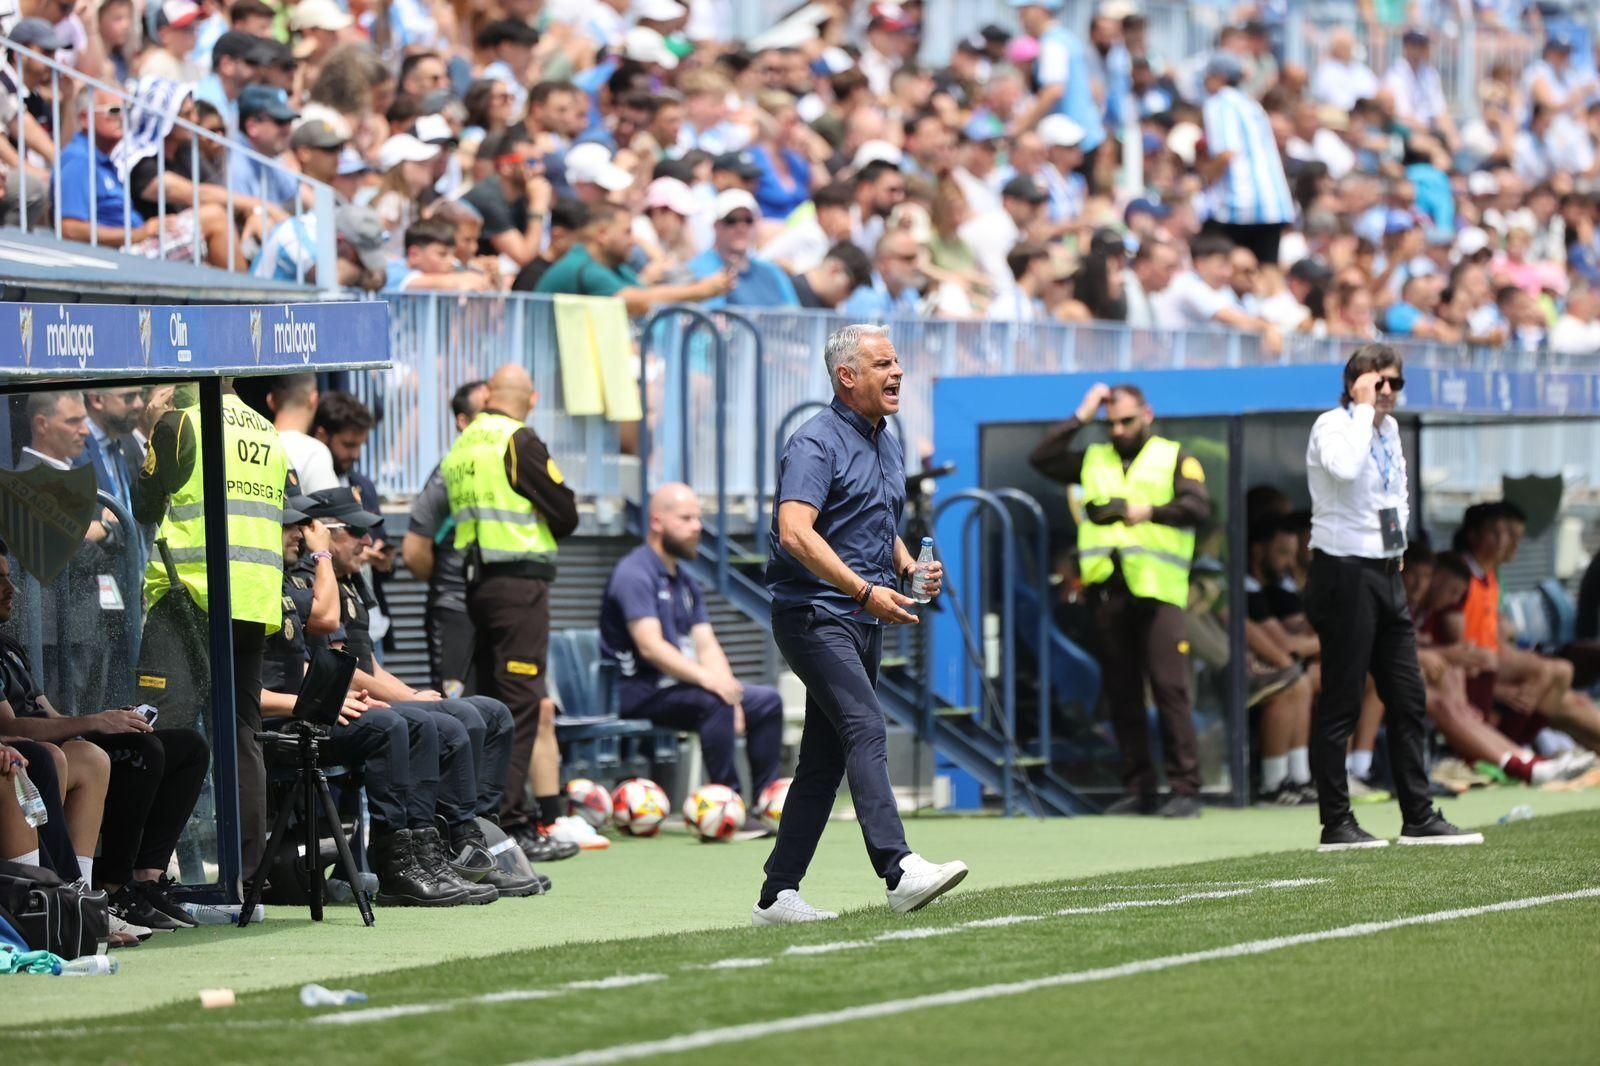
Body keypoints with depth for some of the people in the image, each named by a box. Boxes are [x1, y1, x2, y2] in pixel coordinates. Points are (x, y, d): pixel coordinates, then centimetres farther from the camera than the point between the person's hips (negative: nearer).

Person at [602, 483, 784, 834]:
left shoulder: (684, 582, 18)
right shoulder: (635, 574, -12)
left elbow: (706, 646, 9)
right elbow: (650, 646, -25)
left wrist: (729, 691, -9)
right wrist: (705, 677, -36)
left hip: (678, 685, 9)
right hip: (639, 692, -9)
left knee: (767, 700, 3)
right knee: (713, 701, -33)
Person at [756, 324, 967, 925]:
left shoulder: (887, 446, 17)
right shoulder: (817, 442, -12)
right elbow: (796, 532, -24)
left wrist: (908, 568, 9)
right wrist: (866, 590, -29)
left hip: (864, 622, 9)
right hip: (813, 612, -9)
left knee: (824, 761, 8)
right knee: (866, 729, -23)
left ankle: (778, 894, 13)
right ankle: (901, 873, -35)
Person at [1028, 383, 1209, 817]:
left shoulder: (1174, 458, 10)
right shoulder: (1094, 460, 21)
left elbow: (1198, 506, -4)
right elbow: (1041, 458, 9)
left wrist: (1150, 512, -18)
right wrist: (1081, 417, 10)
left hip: (1157, 590, -4)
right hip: (1108, 589, 4)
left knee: (1170, 687, -11)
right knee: (1121, 694, 4)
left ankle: (1185, 789, -11)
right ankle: (1138, 789, 8)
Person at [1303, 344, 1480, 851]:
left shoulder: (1390, 429, 14)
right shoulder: (1332, 426, -10)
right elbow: (1345, 467, -33)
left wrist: (1399, 529, 15)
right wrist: (1363, 408, -21)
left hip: (1386, 575, 8)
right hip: (1345, 575, -8)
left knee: (1408, 699, 9)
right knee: (1341, 703, -5)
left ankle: (1419, 818, 15)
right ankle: (1336, 824, -2)